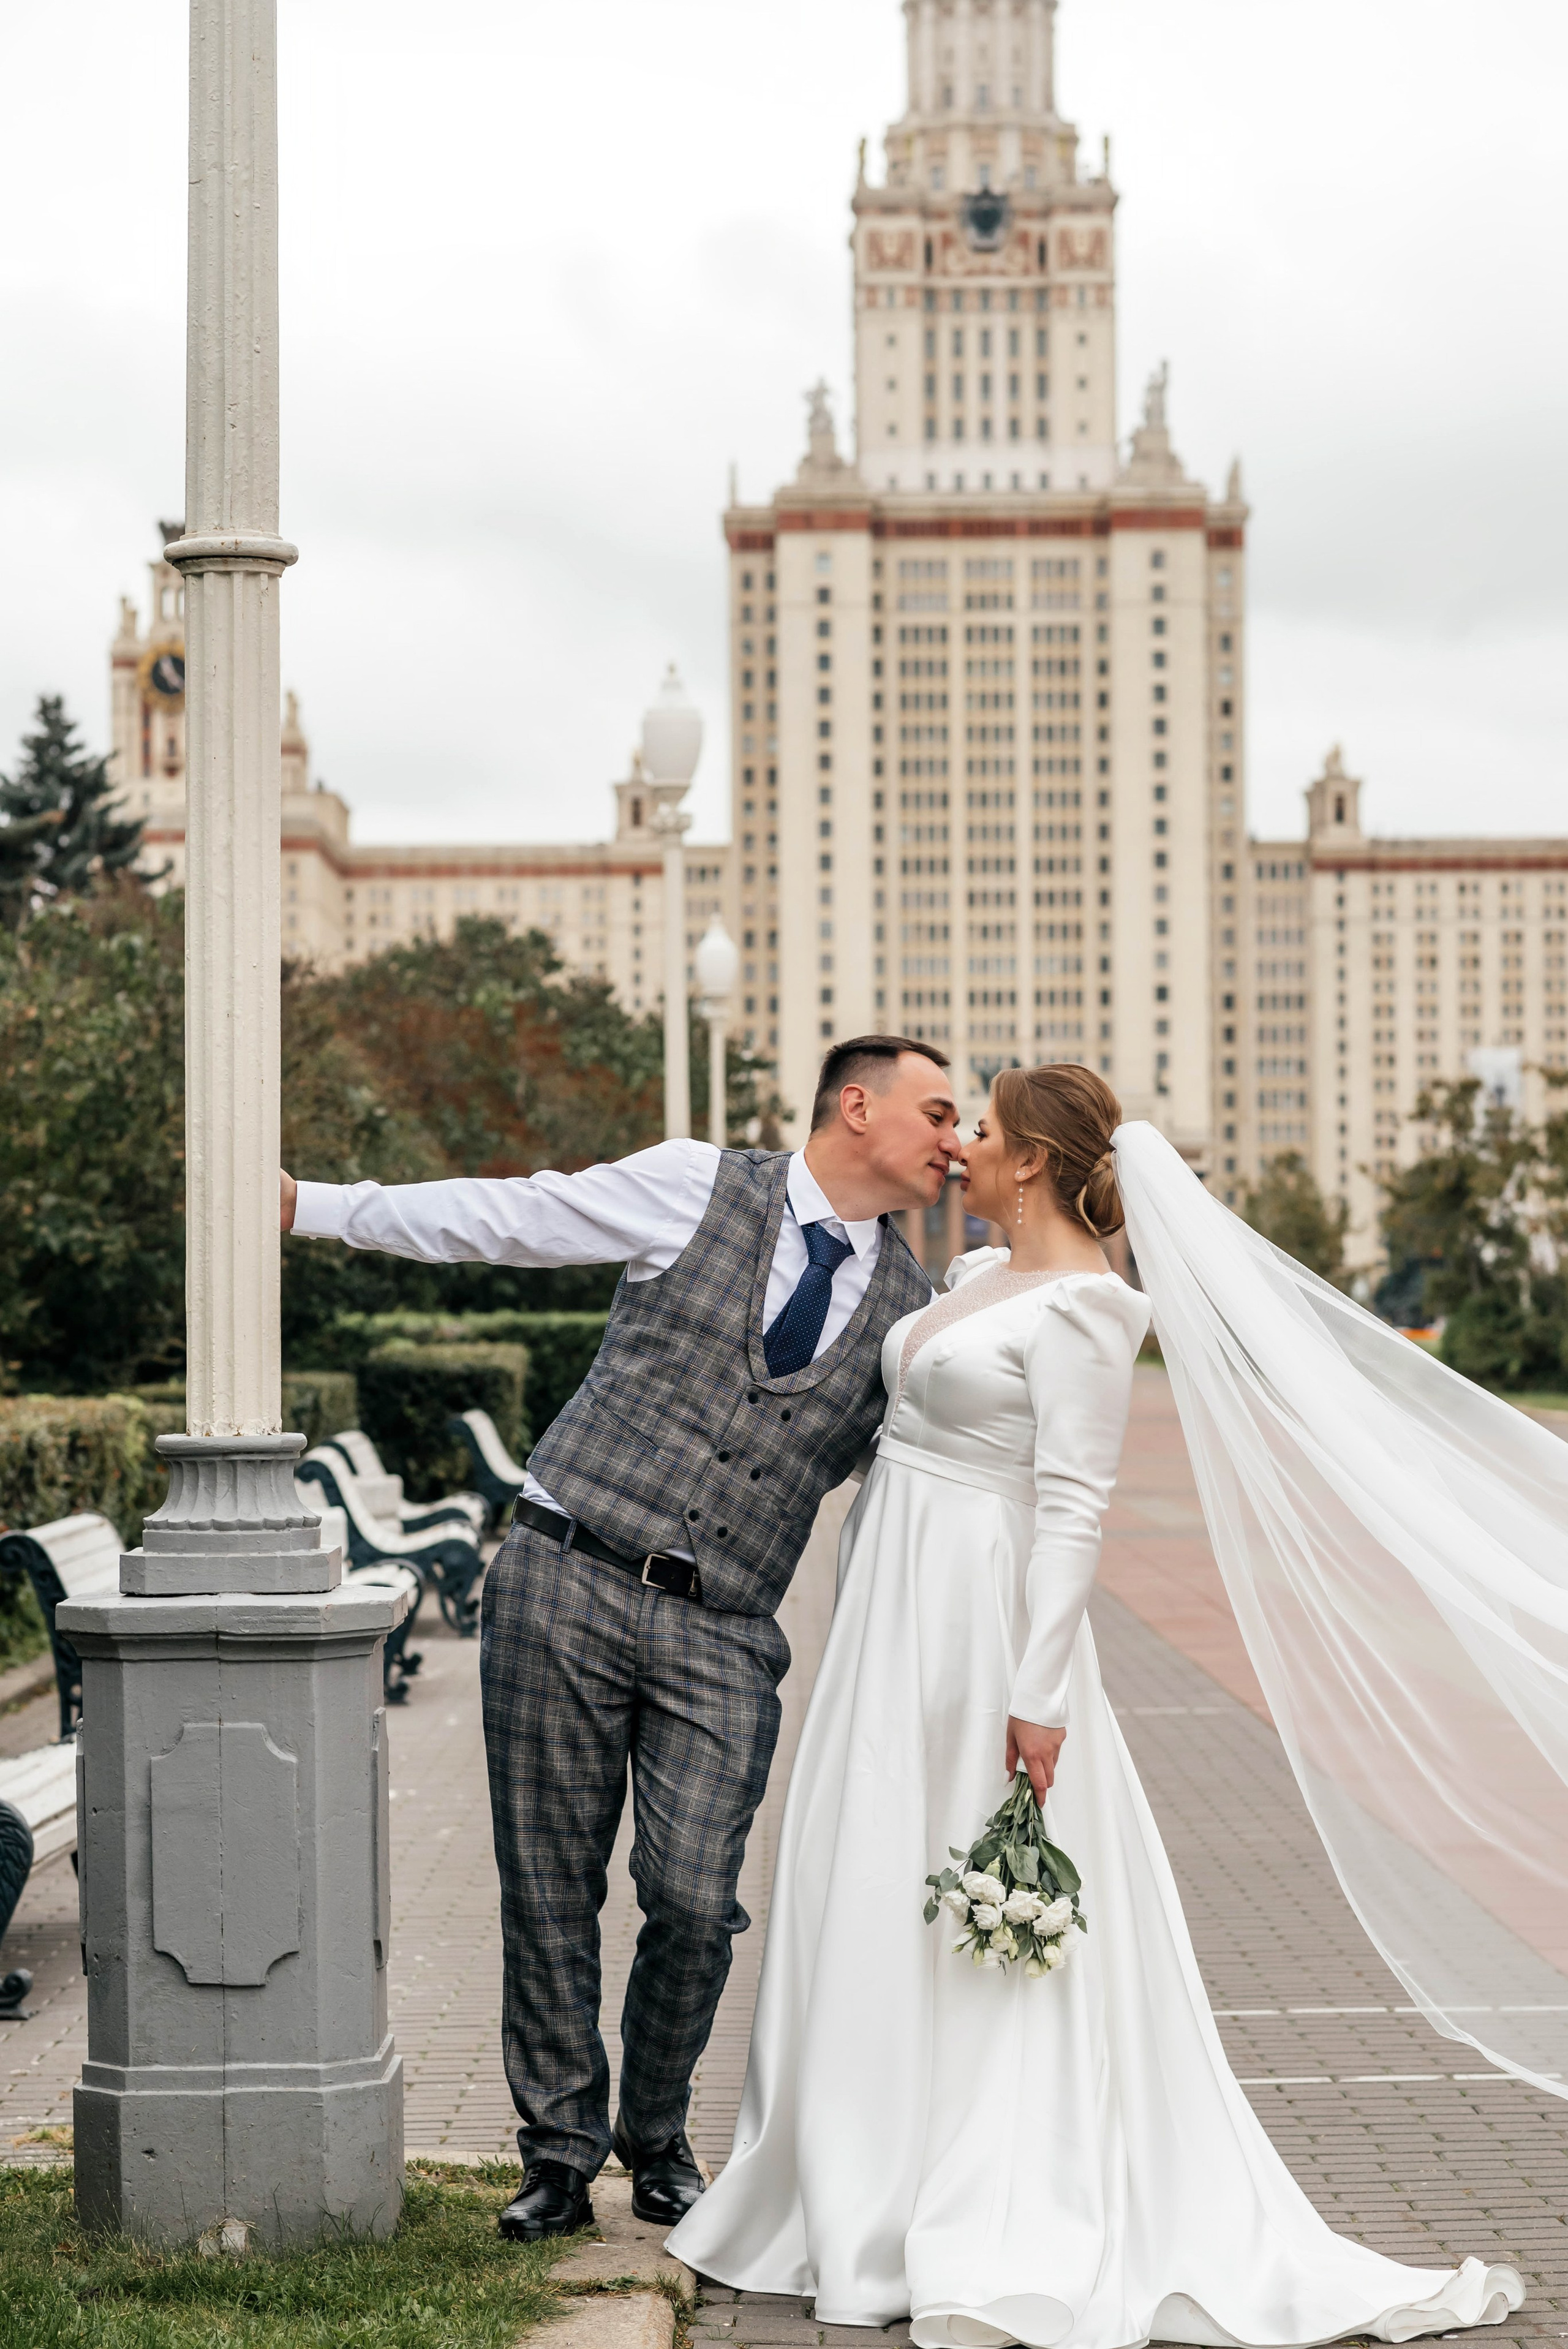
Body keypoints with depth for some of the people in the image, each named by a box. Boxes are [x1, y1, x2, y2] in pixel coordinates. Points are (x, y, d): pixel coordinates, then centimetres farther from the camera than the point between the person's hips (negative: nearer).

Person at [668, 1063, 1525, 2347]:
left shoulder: (1079, 1308, -15)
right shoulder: (980, 1276, 11)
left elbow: (1074, 1506, -19)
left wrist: (1039, 1695, -22)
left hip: (980, 1614, -9)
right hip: (896, 1606, 9)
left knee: (976, 1934, -4)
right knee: (872, 1906, 12)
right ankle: (875, 2199, 22)